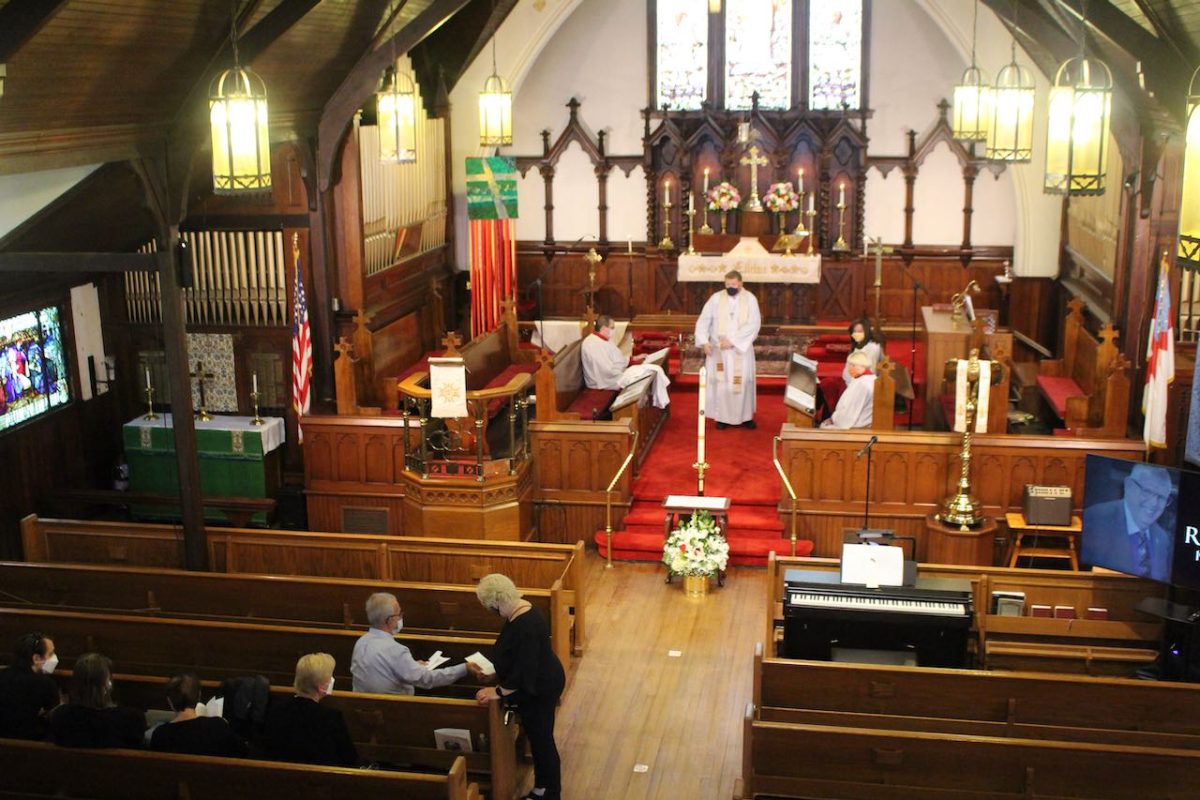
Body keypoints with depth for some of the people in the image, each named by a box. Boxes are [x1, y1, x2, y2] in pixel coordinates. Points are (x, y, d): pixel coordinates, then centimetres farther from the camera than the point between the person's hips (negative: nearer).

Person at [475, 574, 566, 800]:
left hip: (540, 689, -10)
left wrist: (499, 691, -19)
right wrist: (496, 675, 20)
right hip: (536, 686, 10)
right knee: (537, 737, 20)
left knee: (541, 739, 5)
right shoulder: (519, 613, 0)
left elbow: (524, 671, -29)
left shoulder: (526, 627, -32)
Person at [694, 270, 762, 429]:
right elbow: (703, 320, 2)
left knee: (743, 382, 5)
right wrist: (704, 341, -12)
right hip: (719, 349, 0)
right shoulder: (716, 298, -2)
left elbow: (754, 324, -13)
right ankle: (723, 416, 9)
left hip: (741, 349, 0)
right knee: (721, 382, 1)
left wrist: (733, 340, -20)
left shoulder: (750, 299, -5)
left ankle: (745, 416, 16)